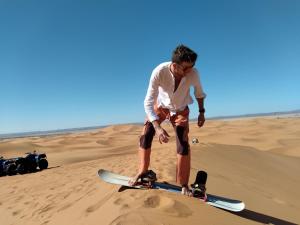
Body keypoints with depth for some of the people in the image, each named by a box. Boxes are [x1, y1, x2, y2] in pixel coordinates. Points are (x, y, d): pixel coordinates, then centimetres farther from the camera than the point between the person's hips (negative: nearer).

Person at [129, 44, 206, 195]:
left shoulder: (193, 74, -31)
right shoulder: (159, 72, -36)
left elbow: (199, 92, -6)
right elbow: (148, 102, -35)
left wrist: (201, 112, -2)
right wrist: (158, 127, -44)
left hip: (180, 110, 0)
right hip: (160, 106, 0)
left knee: (183, 144, -10)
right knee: (146, 135, -13)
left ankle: (183, 184, 7)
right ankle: (142, 171, 10)